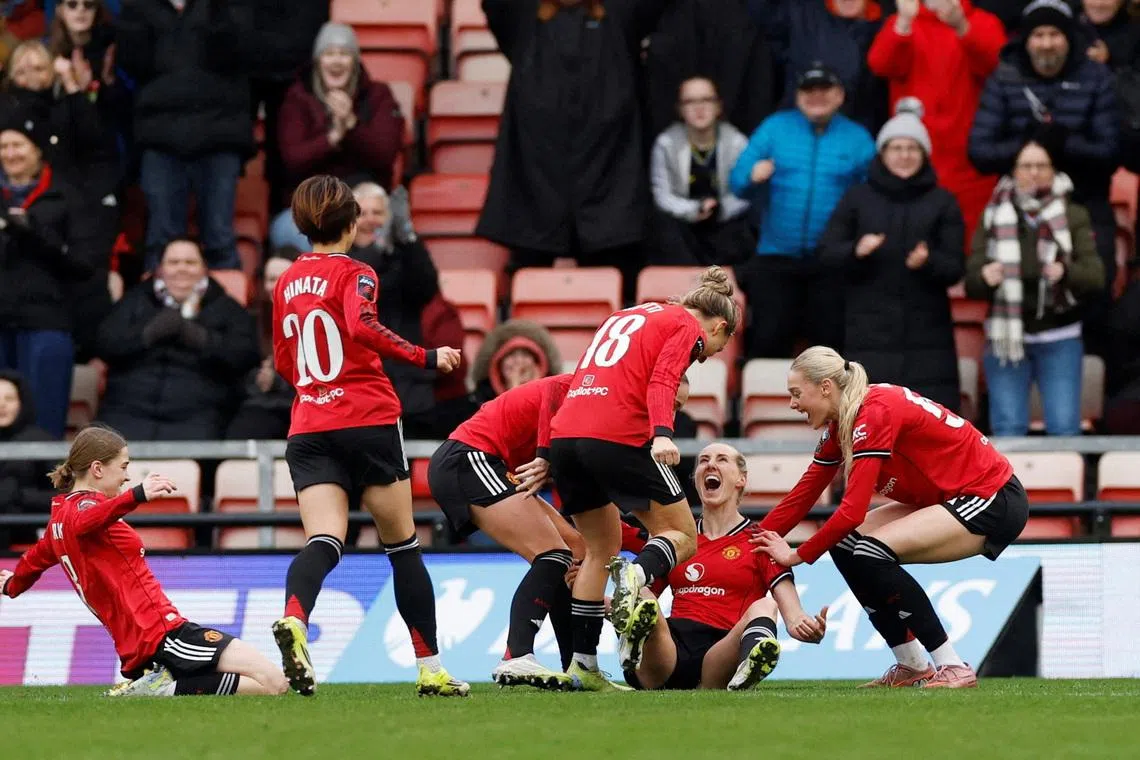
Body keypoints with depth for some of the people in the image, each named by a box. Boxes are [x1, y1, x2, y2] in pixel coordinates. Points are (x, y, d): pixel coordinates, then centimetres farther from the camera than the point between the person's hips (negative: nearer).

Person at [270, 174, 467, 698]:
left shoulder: (287, 283, 14)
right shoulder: (353, 273, -4)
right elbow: (362, 327, -23)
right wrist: (425, 357, -19)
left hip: (308, 429, 4)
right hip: (367, 421, -4)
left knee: (323, 541, -10)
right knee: (403, 544, 9)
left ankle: (294, 618, -43)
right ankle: (430, 668, 13)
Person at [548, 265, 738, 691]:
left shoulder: (627, 317, 30)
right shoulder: (688, 327, 8)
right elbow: (661, 382, -11)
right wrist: (662, 434, -26)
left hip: (564, 434, 7)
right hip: (619, 436, -7)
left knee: (601, 549, 19)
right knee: (682, 537, 4)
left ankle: (582, 664, 13)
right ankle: (636, 575, -29)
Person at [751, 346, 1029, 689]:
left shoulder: (876, 412, -23)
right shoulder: (841, 423, 5)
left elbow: (853, 510, -28)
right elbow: (803, 495, 11)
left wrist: (798, 556, -19)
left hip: (995, 502, -10)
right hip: (949, 499, 10)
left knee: (872, 553, -24)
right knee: (845, 544, 3)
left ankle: (954, 667, -17)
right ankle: (912, 666, 8)